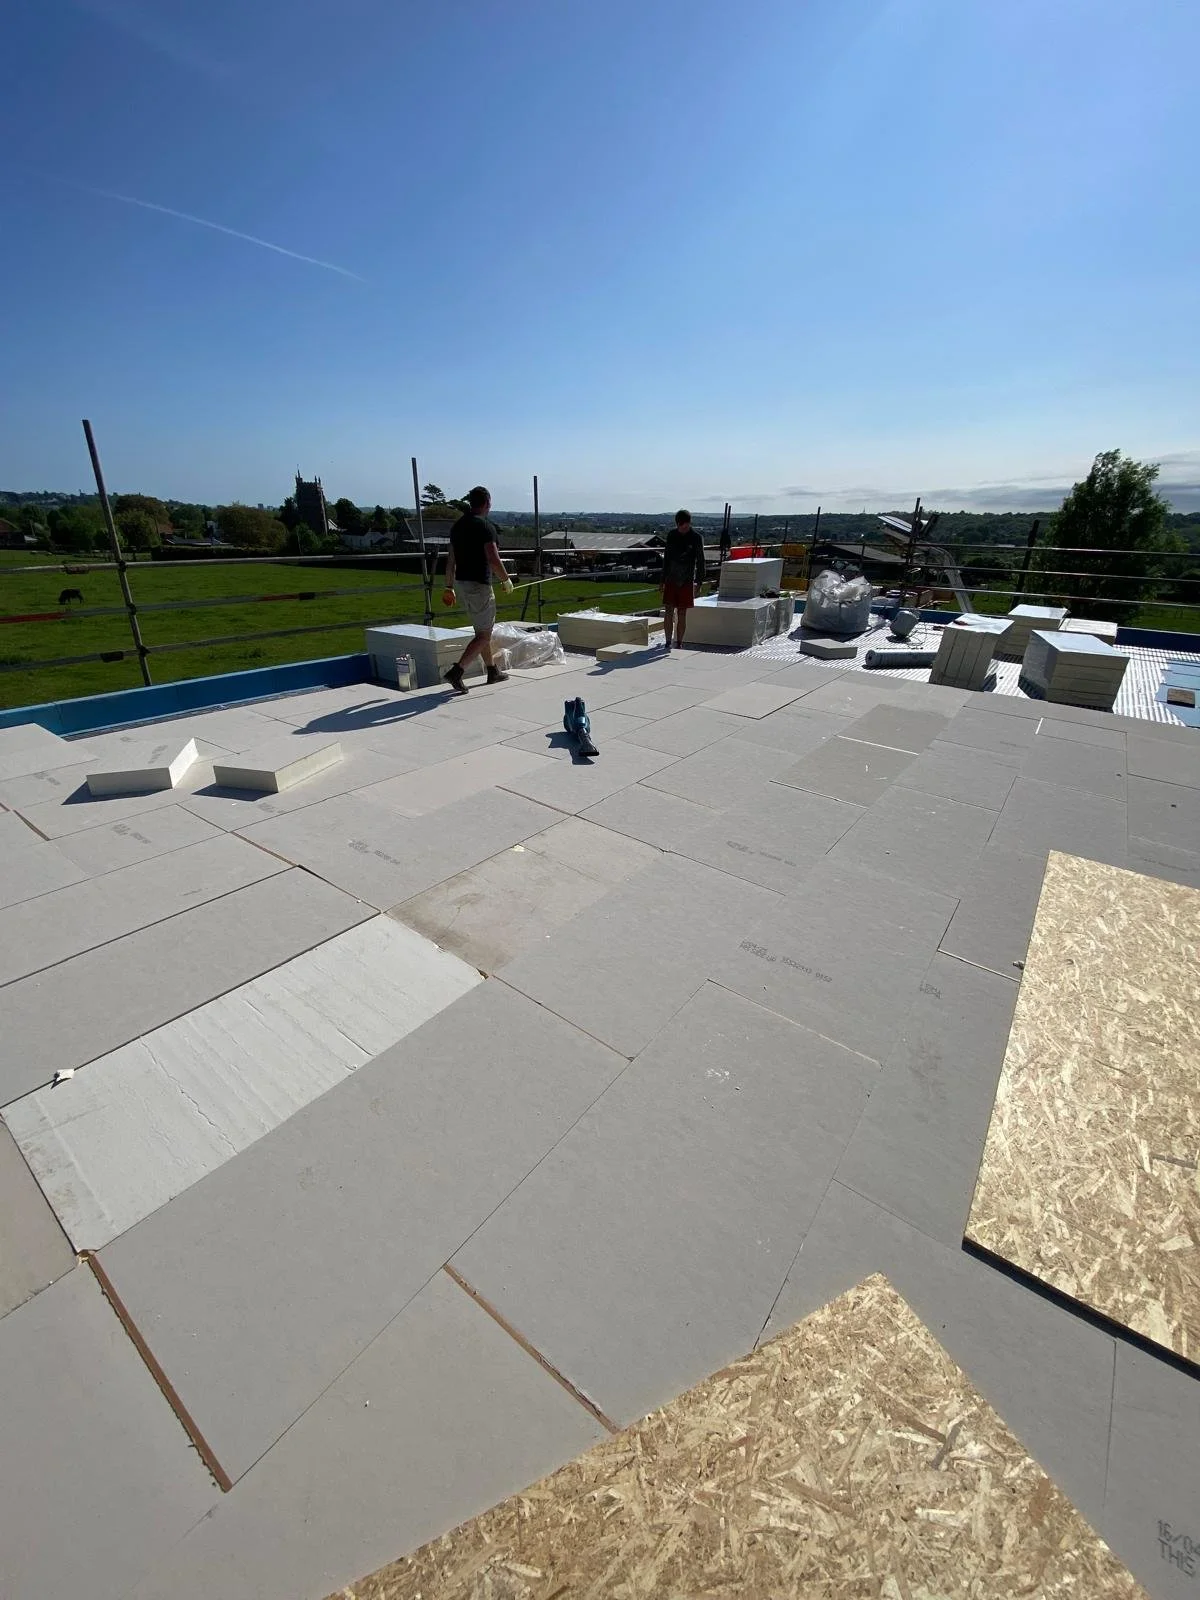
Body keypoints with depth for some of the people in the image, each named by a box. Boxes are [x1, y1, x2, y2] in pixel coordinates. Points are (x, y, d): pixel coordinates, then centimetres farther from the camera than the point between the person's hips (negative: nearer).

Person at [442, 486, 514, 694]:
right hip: (479, 585, -9)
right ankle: (456, 672, -15)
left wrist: (449, 587, 19)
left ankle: (493, 672, 29)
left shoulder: (458, 526, 12)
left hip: (462, 583, 9)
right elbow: (493, 560, -20)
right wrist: (506, 580, -5)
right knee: (484, 635, -4)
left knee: (483, 630, 19)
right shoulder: (485, 527, -13)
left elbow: (451, 560, 14)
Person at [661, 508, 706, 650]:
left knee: (682, 614, 2)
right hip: (671, 580, 2)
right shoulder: (671, 535, 6)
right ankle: (668, 642, 3)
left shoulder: (696, 538, -3)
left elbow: (700, 561, -1)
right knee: (669, 612, -3)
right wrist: (663, 579, 10)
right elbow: (666, 558, 12)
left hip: (686, 581, -2)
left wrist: (699, 582, -7)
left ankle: (679, 643, 10)